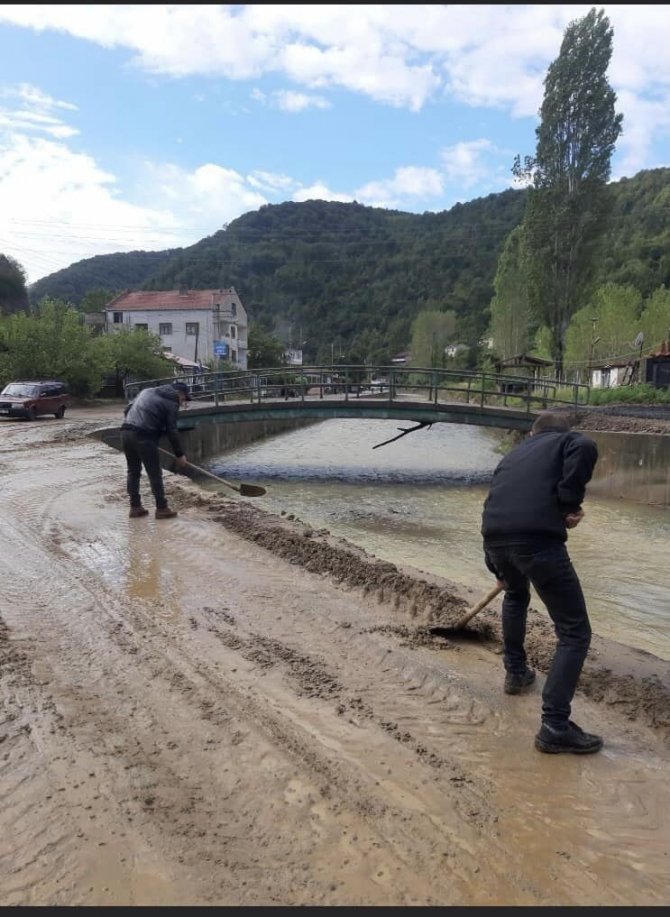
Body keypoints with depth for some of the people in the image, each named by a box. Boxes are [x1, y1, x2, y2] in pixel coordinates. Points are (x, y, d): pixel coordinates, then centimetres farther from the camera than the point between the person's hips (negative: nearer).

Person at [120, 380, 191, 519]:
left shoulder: (147, 391, 24)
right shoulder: (172, 402, 3)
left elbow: (127, 409, 22)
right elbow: (172, 431, -1)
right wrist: (179, 454, 4)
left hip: (126, 431, 7)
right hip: (144, 436, -7)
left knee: (133, 471, 16)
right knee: (155, 474, 3)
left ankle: (135, 507, 21)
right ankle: (162, 508, 9)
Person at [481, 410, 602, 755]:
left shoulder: (515, 453, 36)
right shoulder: (569, 440, 21)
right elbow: (586, 449, -8)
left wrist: (499, 569, 52)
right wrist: (569, 503, 0)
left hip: (493, 535, 6)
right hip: (537, 536, -6)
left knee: (515, 595, 38)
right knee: (574, 632, 5)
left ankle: (515, 672, 47)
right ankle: (555, 727, 1)